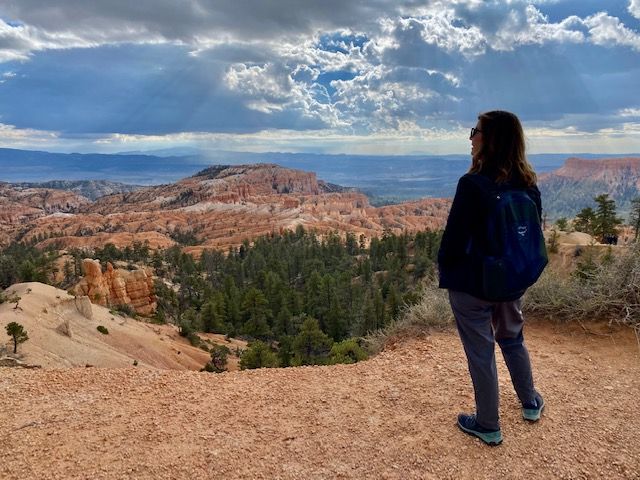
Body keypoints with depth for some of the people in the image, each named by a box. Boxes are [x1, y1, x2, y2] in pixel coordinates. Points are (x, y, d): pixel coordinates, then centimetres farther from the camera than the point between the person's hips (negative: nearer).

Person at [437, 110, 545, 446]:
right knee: (512, 339, 27)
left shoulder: (473, 184, -23)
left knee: (480, 352, 8)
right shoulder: (528, 184, -2)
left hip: (472, 283, -6)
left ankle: (488, 427, 24)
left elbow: (454, 237, -20)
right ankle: (530, 403, 46)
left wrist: (444, 268, -2)